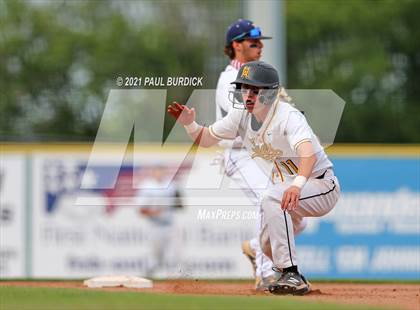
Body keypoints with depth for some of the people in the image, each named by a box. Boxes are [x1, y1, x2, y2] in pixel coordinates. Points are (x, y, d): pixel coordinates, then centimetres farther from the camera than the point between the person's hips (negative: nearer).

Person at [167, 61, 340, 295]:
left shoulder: (288, 116, -27)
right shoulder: (242, 116, -4)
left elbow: (308, 153, -45)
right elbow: (206, 139, 7)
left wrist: (297, 185, -64)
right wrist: (189, 123, -16)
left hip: (323, 187, -8)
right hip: (288, 187, 8)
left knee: (273, 199, -33)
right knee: (268, 246, 10)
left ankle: (291, 275, -34)